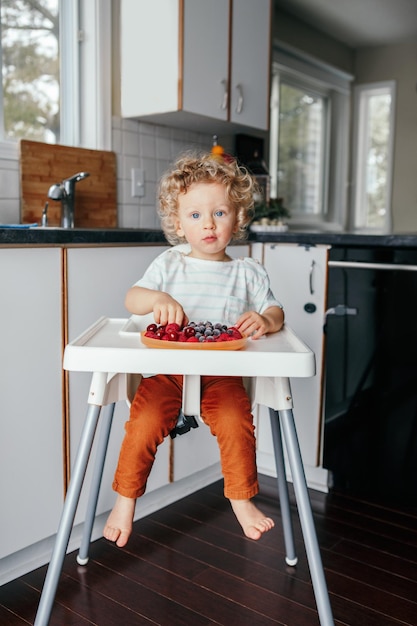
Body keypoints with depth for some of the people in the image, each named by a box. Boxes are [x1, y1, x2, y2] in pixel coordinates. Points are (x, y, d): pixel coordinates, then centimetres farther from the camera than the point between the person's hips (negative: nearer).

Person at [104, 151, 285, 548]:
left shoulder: (248, 273, 9)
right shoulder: (169, 264, 10)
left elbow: (275, 312, 5)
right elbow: (131, 298, 1)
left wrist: (264, 320, -20)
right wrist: (157, 299, -22)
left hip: (222, 371, 0)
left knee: (236, 422, -23)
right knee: (145, 422, -20)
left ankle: (241, 499, 1)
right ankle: (125, 498, 3)